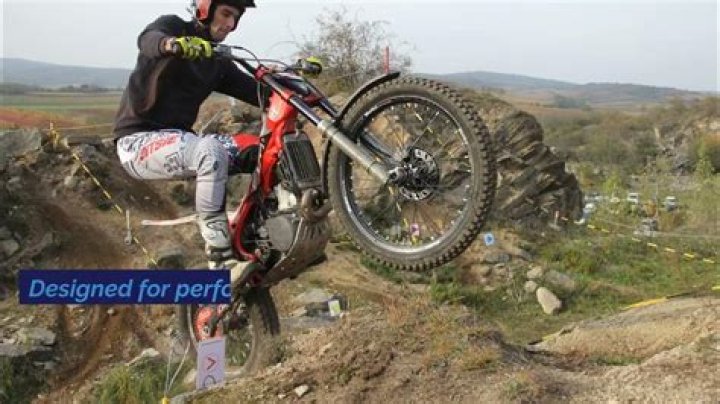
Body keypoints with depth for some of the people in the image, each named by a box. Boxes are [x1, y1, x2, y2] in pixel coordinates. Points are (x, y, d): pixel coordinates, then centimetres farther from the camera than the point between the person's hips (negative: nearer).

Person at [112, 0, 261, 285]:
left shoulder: (219, 63, 15)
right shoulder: (174, 26, -4)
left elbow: (259, 93, 7)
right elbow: (147, 38, -29)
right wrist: (172, 44, -52)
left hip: (179, 138, 7)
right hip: (138, 139, -7)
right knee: (212, 153, -36)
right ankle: (220, 260, -34)